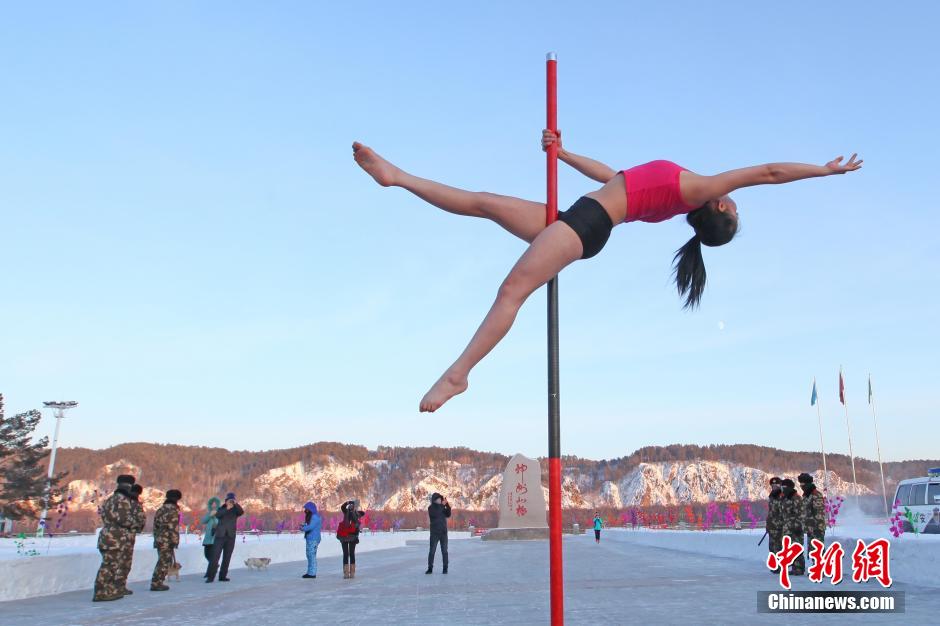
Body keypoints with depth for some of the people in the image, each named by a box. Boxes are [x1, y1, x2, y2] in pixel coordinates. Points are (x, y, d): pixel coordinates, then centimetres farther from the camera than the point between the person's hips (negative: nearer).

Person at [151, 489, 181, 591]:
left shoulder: (160, 510, 16)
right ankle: (156, 583, -4)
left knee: (162, 561, 16)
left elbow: (155, 526, 19)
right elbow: (173, 527, -16)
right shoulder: (173, 511, -10)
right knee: (164, 562, -4)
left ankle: (157, 583, 18)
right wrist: (175, 541, -14)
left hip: (159, 540, 9)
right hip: (167, 541, -9)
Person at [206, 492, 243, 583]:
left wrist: (236, 504, -26)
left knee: (227, 558, 3)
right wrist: (227, 508, -23)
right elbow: (217, 515, -12)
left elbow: (242, 512, -12)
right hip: (220, 535, -1)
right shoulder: (221, 509, 9)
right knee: (215, 556, -9)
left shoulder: (235, 510, 9)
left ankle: (222, 576, 8)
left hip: (230, 537, 1)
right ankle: (210, 576, -7)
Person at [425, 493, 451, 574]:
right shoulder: (431, 508, -3)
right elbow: (435, 514, -21)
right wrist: (442, 505, -21)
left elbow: (448, 515, -1)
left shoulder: (442, 507, 10)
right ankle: (430, 568, 3)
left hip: (443, 532, 3)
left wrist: (447, 505, -11)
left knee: (444, 551, 2)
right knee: (432, 551, -4)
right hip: (434, 533, -3)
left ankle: (445, 568, 6)